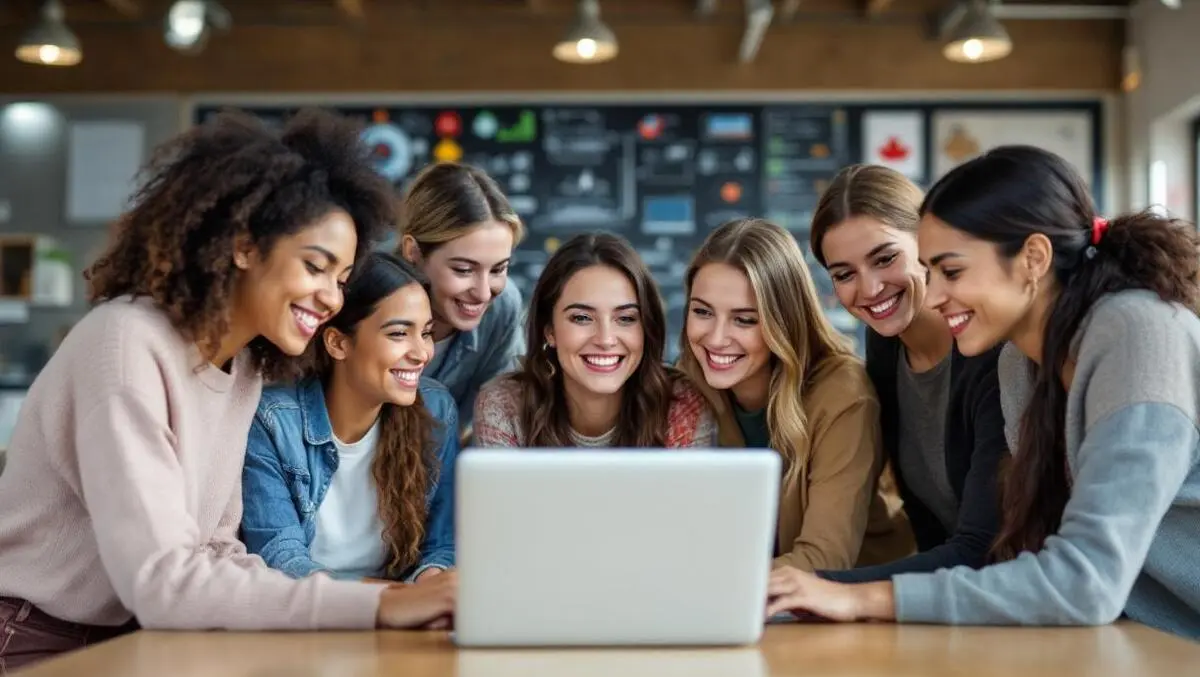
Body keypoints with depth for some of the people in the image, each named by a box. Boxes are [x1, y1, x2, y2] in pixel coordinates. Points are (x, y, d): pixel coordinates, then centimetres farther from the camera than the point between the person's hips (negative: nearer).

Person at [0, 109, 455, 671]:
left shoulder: (246, 369, 4)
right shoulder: (127, 346, -21)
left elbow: (212, 548, 5)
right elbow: (161, 583, -28)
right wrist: (374, 605, -31)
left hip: (119, 641, 7)